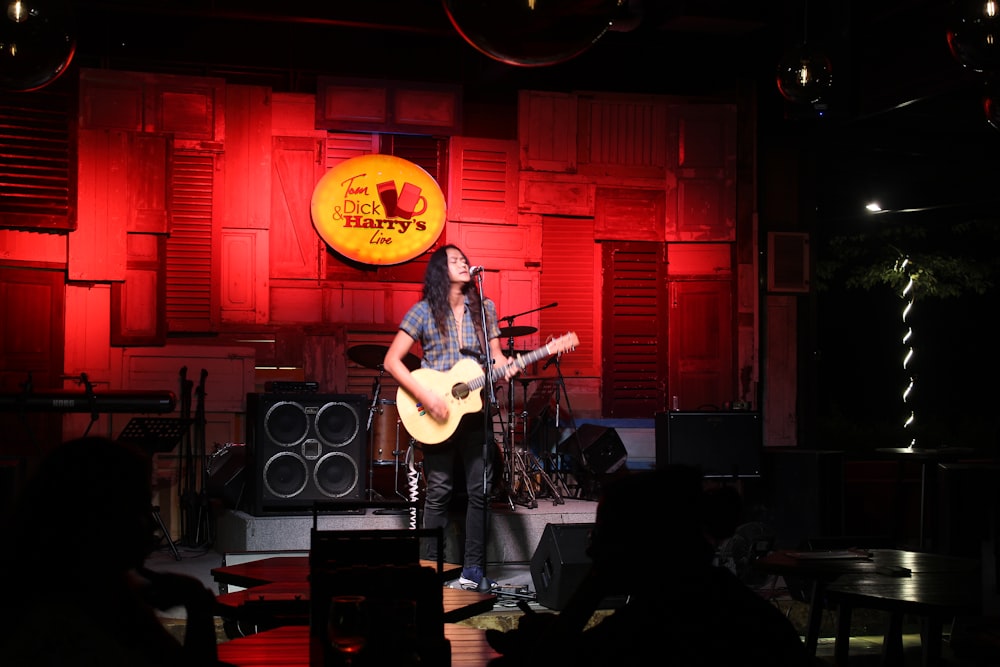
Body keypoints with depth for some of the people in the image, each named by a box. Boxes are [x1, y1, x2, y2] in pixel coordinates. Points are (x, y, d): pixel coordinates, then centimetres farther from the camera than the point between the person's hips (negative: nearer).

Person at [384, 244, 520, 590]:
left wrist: (505, 366, -12)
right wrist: (426, 396, -18)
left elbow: (495, 354, 12)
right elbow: (392, 361, -8)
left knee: (481, 489, 1)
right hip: (434, 414, -3)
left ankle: (473, 569, 8)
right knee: (439, 491, 1)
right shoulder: (424, 311, -5)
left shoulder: (484, 308, 7)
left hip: (474, 409, 4)